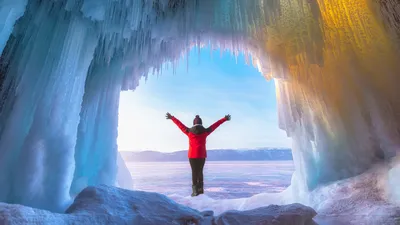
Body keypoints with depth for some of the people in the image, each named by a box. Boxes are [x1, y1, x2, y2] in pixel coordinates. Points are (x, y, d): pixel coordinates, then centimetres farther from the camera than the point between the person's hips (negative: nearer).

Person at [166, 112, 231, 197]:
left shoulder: (189, 131, -3)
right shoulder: (205, 131, -2)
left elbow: (179, 124, 7)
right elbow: (216, 124, 5)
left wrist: (172, 117, 19)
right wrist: (225, 119, 14)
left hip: (192, 155, -1)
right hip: (202, 155, 2)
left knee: (194, 172, 4)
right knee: (200, 171, 16)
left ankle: (195, 190, 0)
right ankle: (200, 189, 24)